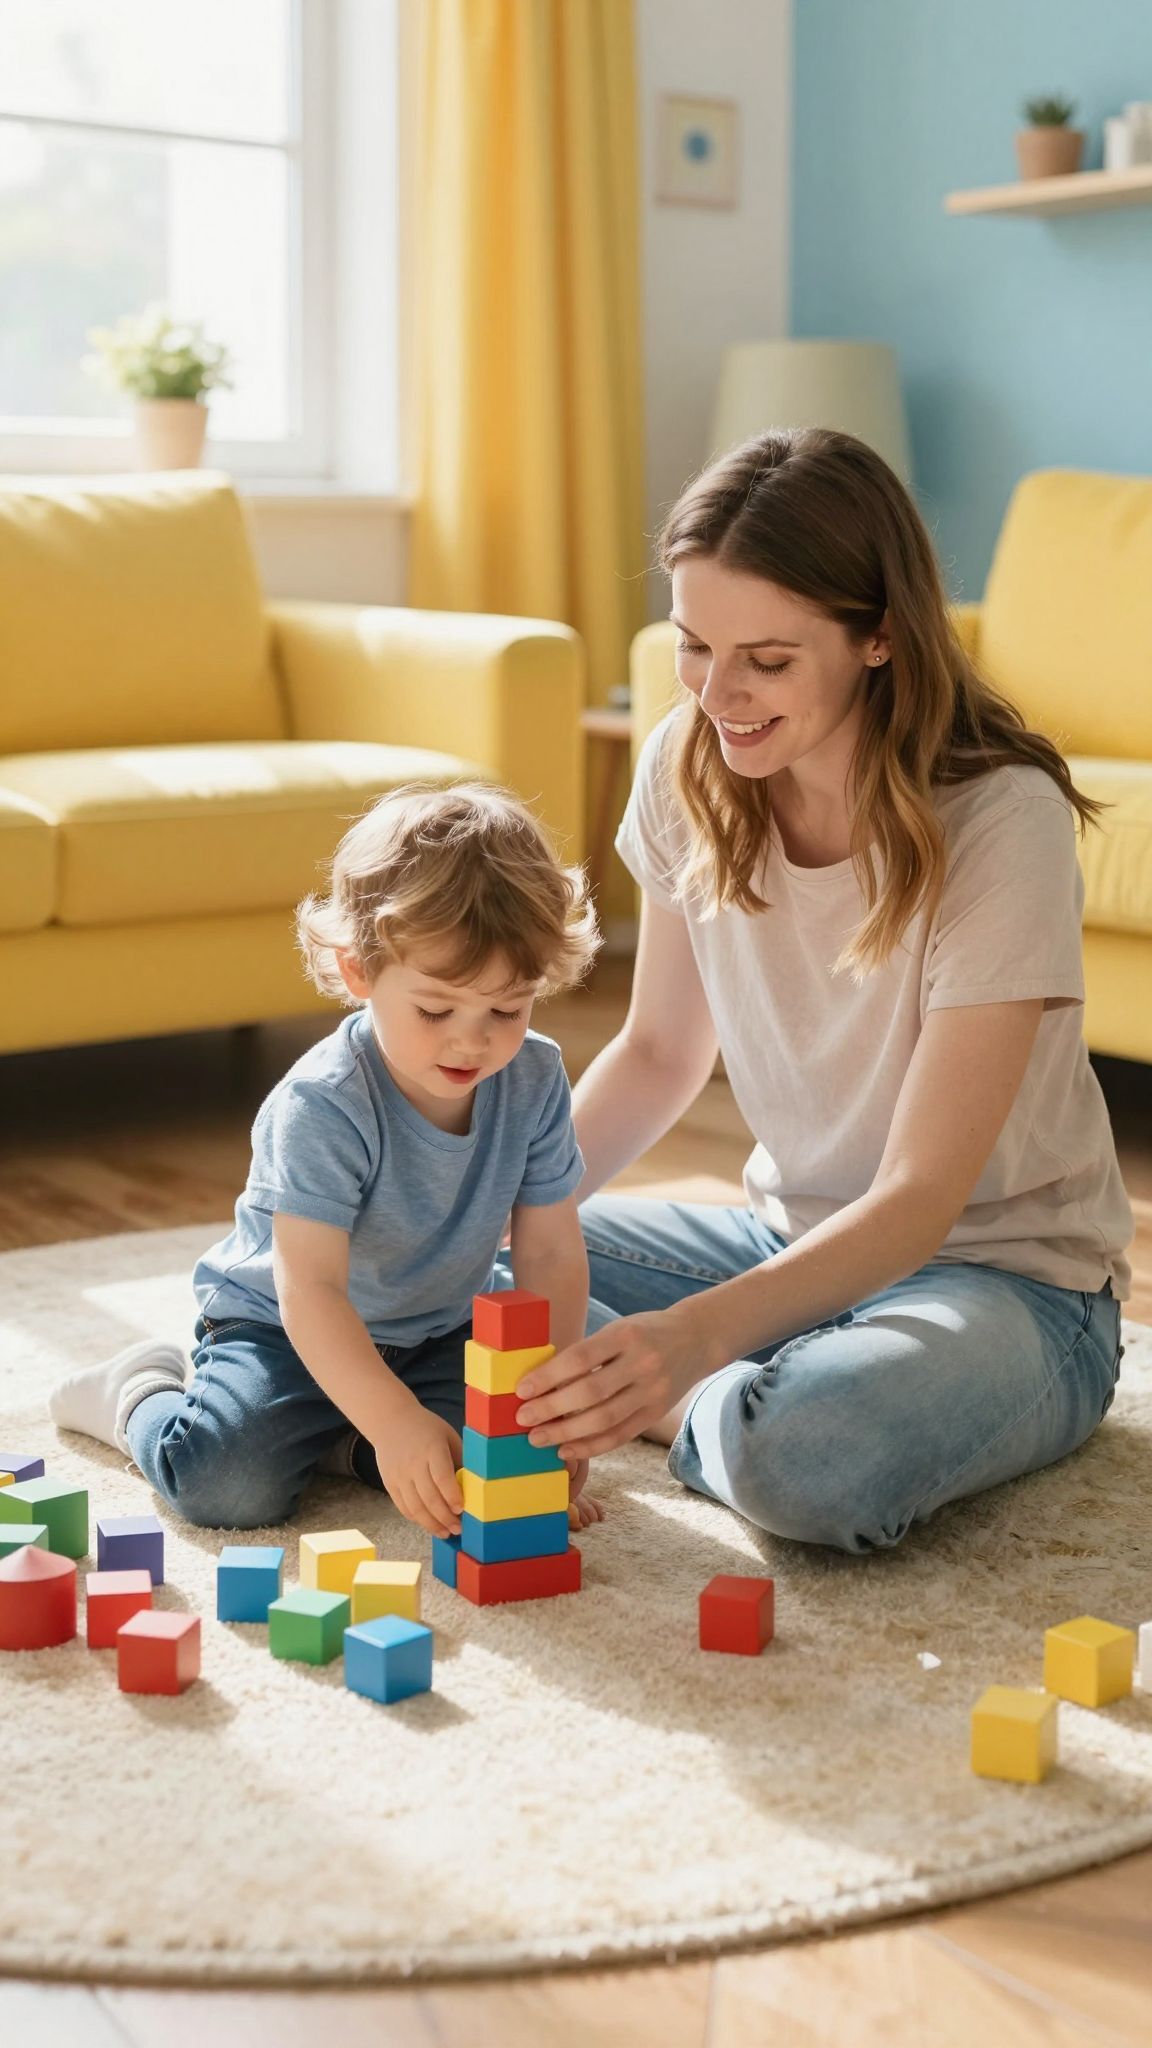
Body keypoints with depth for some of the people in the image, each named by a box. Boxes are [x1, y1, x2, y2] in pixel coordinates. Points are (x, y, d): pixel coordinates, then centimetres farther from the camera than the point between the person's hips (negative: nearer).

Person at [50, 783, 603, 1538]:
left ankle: (329, 1443, 4)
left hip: (438, 1331, 4)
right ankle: (139, 1391, 9)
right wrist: (395, 1422, -45)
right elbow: (310, 1288, -34)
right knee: (230, 1481, -25)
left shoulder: (535, 1080, -13)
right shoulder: (324, 1106, -29)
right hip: (282, 1327, -4)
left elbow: (551, 1256, -9)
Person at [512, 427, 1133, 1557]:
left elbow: (920, 1198, -26)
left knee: (805, 1458, -37)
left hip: (1006, 1277, -5)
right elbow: (659, 1053, 7)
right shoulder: (688, 768, -6)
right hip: (793, 1238, 6)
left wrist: (690, 1336, -42)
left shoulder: (1000, 820, -24)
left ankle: (699, 1412, -7)